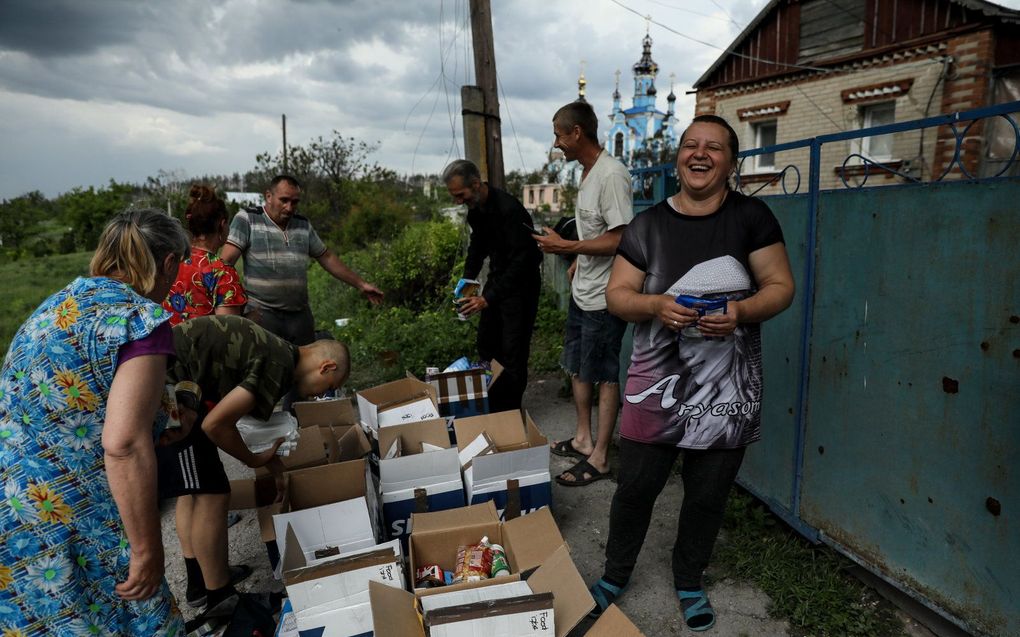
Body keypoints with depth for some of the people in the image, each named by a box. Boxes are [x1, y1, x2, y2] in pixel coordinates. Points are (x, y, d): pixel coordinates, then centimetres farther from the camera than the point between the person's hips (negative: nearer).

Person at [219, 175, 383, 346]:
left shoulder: (303, 226, 13)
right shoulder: (247, 219, 0)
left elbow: (327, 258, 21)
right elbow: (226, 261, -8)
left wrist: (360, 284, 21)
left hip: (300, 315, 4)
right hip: (261, 312, -4)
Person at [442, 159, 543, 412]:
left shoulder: (508, 209, -28)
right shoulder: (475, 207, 0)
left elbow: (520, 260, -29)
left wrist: (489, 298, -33)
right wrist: (467, 280, 6)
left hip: (521, 281, -8)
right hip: (497, 276, 9)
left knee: (513, 351, -6)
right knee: (487, 344, 12)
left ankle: (510, 410, 7)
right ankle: (490, 404, 25)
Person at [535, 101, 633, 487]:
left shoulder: (611, 175, -20)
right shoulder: (588, 173, 10)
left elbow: (620, 239, -23)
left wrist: (566, 246, -20)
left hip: (603, 296, -10)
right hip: (582, 291, 10)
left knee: (605, 376, 2)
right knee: (578, 367, 18)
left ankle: (599, 458, 13)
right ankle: (583, 439, 34)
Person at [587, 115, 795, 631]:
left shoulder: (751, 217, -2)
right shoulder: (648, 224, 0)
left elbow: (781, 286, -2)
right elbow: (617, 295, 0)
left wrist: (741, 310, -22)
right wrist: (656, 305, -21)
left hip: (727, 389, 0)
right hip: (657, 383, 0)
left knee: (707, 495, 14)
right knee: (635, 486, 8)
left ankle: (689, 583, 39)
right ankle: (615, 575, 33)